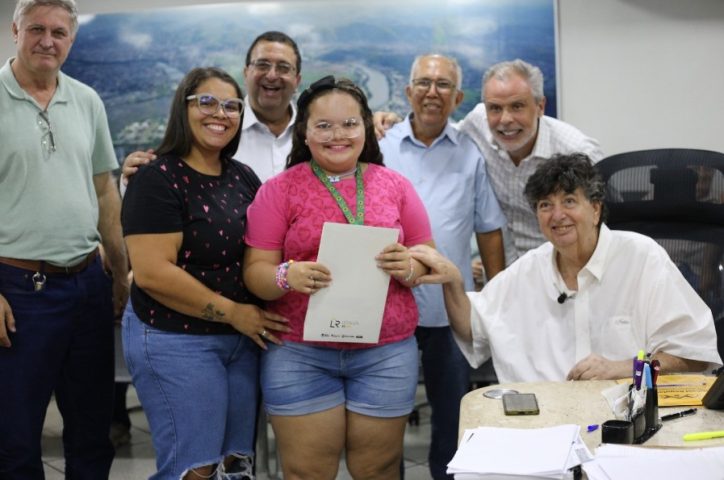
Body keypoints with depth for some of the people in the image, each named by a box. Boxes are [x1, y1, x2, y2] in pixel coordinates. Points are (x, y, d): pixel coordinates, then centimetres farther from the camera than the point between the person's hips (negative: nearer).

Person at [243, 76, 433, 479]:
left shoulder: (396, 186, 7)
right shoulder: (279, 189, 1)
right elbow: (256, 270, -1)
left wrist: (408, 267, -13)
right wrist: (287, 276, -23)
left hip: (387, 353, 2)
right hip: (300, 355, -1)